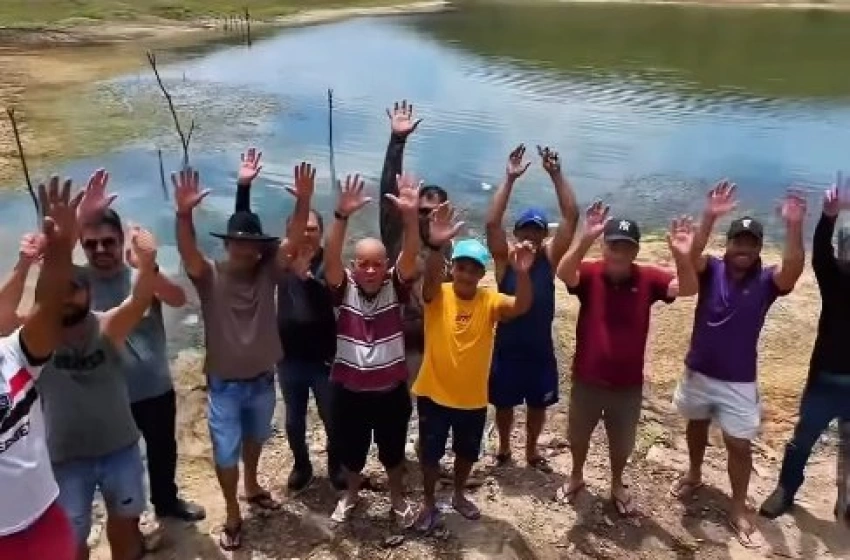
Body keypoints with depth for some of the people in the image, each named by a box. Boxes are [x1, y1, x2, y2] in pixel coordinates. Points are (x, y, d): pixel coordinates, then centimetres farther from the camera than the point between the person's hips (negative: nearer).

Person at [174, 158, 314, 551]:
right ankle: (232, 516, 27)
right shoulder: (210, 276, -15)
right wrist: (184, 213, -53)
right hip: (224, 384, -3)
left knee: (255, 438, 26)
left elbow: (292, 239, -22)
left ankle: (252, 487, 52)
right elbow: (187, 252, -35)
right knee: (226, 452, 8)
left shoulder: (267, 272, -8)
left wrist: (303, 202, -38)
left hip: (262, 380, 3)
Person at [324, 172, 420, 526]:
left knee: (393, 450, 19)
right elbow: (331, 258, -28)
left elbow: (410, 257, -26)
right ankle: (351, 493, 48)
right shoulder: (344, 288, -11)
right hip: (349, 389, 0)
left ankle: (397, 498, 44)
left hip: (391, 389, 0)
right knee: (351, 450, 20)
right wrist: (342, 215, -43)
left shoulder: (396, 287, -9)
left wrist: (410, 216, -43)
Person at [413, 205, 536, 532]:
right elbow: (431, 277, -37)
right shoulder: (437, 295, -14)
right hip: (433, 393, -2)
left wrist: (522, 273, -49)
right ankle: (429, 503, 38)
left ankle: (459, 495, 49)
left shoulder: (490, 300, -10)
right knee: (430, 453, 14)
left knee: (467, 452, 22)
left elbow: (522, 306, -28)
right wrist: (435, 246, -59)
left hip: (473, 397, 2)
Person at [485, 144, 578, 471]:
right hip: (507, 349, -1)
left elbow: (571, 217, -14)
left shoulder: (551, 258, -5)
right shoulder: (505, 258, -9)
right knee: (504, 403, 16)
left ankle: (532, 451, 41)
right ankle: (503, 448, 40)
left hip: (541, 350, 2)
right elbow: (492, 223, -24)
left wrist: (556, 175, -21)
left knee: (538, 405, 18)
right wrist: (510, 179, -28)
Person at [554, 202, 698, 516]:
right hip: (586, 380, -1)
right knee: (578, 435, 23)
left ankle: (617, 485, 49)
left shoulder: (648, 278, -10)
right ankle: (576, 478, 50)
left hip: (628, 385, 1)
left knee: (621, 442, 22)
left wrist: (682, 257, -41)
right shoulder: (589, 274, -15)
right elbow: (563, 273, -35)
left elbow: (687, 289, -21)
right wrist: (585, 239, -52)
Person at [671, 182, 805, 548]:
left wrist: (794, 226, -46)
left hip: (739, 382, -1)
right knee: (696, 425, 23)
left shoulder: (766, 281, -10)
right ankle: (694, 475, 48)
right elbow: (691, 254, -30)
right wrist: (710, 216, -46)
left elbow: (793, 270, -32)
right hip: (698, 372, 2)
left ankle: (738, 510, 20)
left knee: (739, 444, 3)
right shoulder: (711, 270, -9)